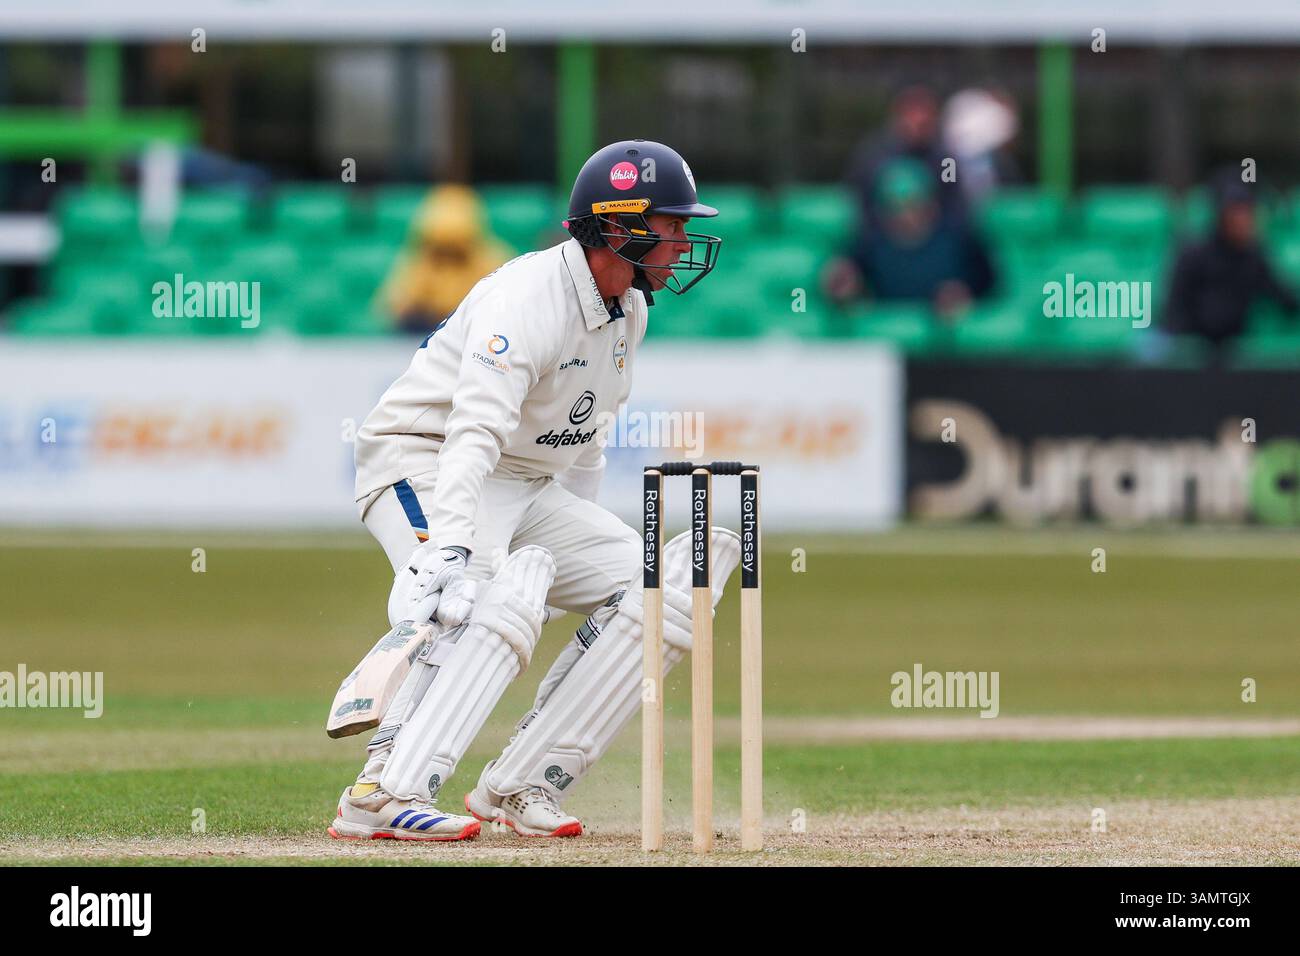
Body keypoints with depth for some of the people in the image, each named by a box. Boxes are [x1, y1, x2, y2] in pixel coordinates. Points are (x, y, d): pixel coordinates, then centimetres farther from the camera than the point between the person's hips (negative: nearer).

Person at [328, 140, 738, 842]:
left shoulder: (629, 309, 8)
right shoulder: (530, 297, -23)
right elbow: (475, 434, -36)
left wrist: (585, 543, 25)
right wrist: (448, 548, -48)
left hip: (525, 491, 10)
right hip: (421, 466, -10)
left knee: (660, 590, -1)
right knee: (501, 595, -36)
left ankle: (521, 788, -6)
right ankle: (384, 796, -45)